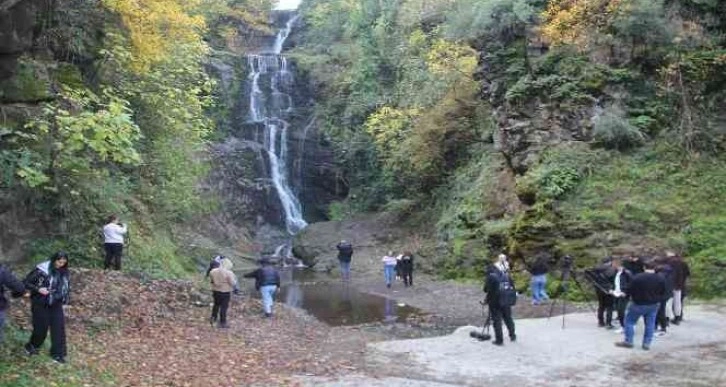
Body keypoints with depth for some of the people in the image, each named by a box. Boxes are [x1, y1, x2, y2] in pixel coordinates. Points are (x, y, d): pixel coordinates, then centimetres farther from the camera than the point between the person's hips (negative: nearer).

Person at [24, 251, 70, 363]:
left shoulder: (63, 272, -1)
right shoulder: (42, 269, -19)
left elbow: (66, 286, 15)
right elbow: (26, 282, -13)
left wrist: (65, 299, 7)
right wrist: (38, 289, -26)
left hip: (56, 304, 5)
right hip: (41, 304, -5)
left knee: (59, 327, 0)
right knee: (41, 328, 5)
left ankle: (57, 353, 12)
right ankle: (31, 346, 34)